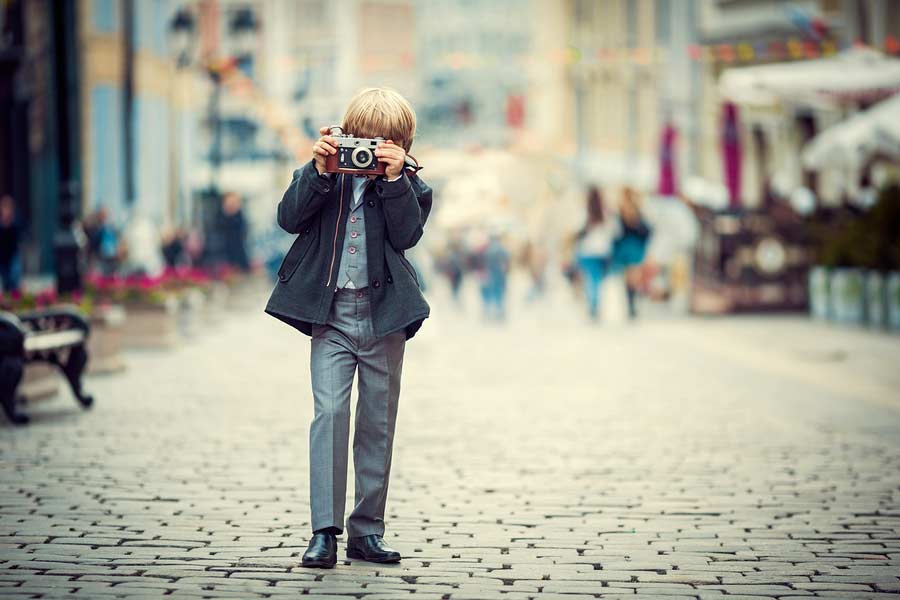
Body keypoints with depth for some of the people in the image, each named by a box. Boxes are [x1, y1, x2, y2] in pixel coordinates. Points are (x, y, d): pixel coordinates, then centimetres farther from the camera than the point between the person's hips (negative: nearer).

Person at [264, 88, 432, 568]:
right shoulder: (322, 174, 5)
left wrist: (395, 178, -16)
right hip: (332, 315, -1)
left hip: (384, 315, 1)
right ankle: (325, 531, -11)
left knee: (378, 422, 6)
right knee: (329, 411, -12)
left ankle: (367, 531, 15)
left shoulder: (409, 184, 5)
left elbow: (407, 235, -9)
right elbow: (289, 218, -7)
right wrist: (318, 171, -16)